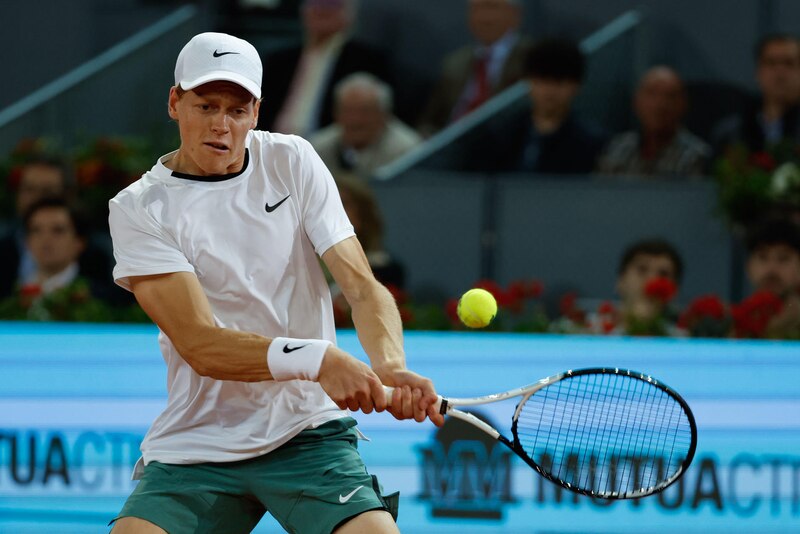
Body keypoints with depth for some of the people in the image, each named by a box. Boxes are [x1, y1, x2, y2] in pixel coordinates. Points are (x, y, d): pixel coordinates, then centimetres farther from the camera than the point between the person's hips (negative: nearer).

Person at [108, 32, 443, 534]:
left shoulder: (292, 162, 4)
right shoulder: (140, 209, -5)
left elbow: (363, 287, -3)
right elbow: (200, 345, -15)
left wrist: (391, 365, -26)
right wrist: (316, 360, -30)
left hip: (308, 434, 1)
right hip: (193, 448, -1)